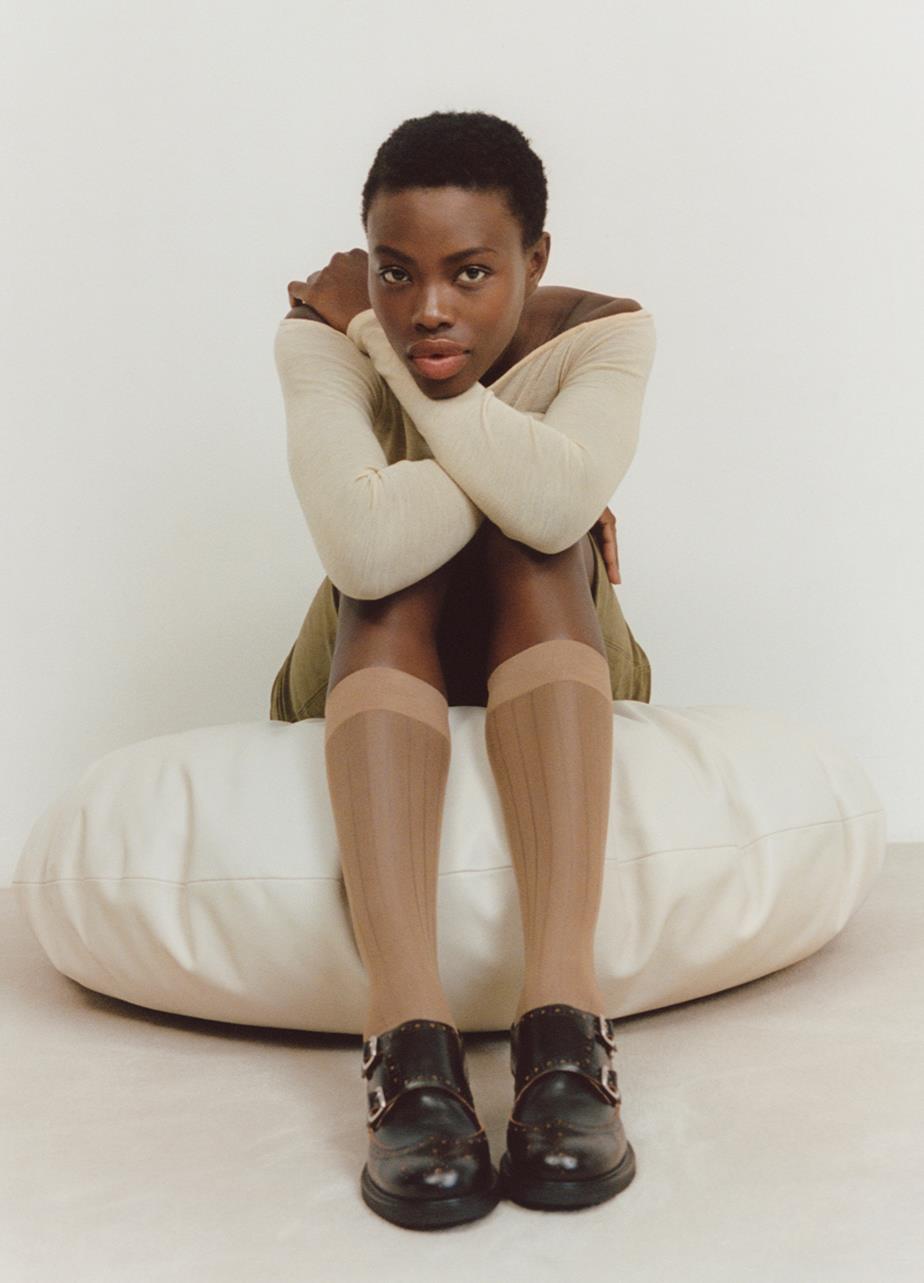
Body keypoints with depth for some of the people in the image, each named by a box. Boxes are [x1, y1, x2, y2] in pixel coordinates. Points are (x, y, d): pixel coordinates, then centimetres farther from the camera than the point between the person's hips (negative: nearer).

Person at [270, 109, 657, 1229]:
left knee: (535, 540, -30)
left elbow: (553, 507, -37)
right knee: (398, 566, -31)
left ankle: (562, 1006, -46)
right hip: (371, 691, 0)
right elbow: (365, 547, -38)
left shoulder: (603, 333, -14)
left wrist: (385, 343, -28)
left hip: (556, 681, 1)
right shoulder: (320, 339, -17)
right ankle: (407, 1032, -47)